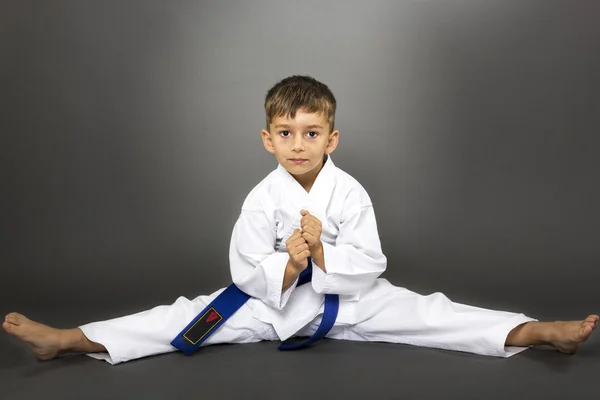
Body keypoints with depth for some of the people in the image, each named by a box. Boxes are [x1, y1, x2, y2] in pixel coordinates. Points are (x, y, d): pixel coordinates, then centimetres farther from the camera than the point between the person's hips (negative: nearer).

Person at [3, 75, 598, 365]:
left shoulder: (350, 193, -13)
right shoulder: (262, 199, -12)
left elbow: (369, 266, -13)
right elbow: (245, 274, -11)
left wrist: (319, 252, -28)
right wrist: (288, 266, -29)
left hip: (349, 300, 0)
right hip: (273, 303, 0)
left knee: (425, 312, -15)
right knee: (191, 314, -10)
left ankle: (539, 331, -17)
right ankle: (67, 339, -9)